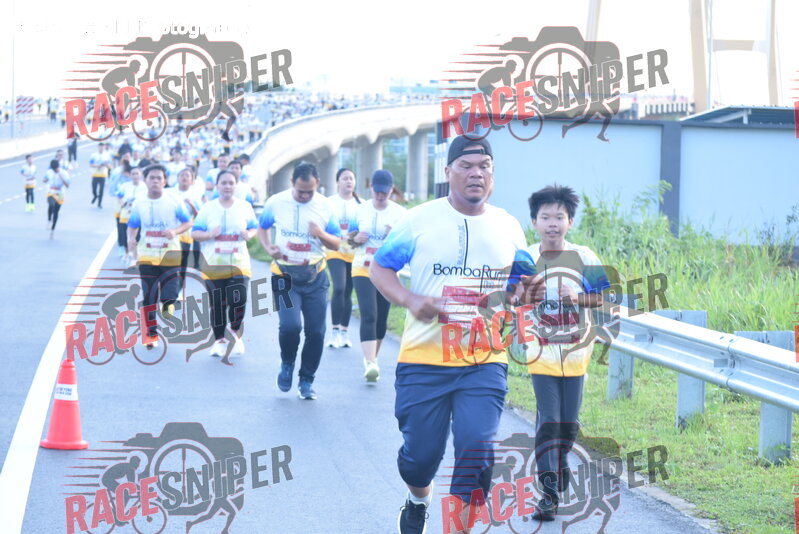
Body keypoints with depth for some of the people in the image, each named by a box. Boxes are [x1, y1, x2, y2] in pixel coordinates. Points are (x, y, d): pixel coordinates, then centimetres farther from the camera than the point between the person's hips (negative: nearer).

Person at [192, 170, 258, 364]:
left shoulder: (244, 207, 5)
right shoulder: (208, 208, 3)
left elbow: (254, 227, 14)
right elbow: (195, 232, 4)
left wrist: (249, 234, -9)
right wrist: (209, 234, -16)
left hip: (239, 263, 0)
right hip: (213, 265, 0)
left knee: (239, 301, -12)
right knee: (217, 304, 3)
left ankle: (235, 331, 18)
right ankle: (219, 340, 19)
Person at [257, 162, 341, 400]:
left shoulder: (324, 206, -1)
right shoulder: (276, 202, -4)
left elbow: (336, 244, 5)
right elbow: (263, 227, 15)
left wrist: (321, 234, -17)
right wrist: (269, 248, -5)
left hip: (315, 276, 2)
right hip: (286, 274, -2)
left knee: (316, 331, 1)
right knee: (290, 325, -20)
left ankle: (307, 380, 20)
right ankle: (287, 363, 11)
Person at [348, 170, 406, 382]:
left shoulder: (400, 213, 0)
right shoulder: (361, 210, 5)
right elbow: (350, 238, 15)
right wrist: (356, 238, -8)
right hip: (362, 269, -1)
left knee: (382, 318, 8)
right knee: (368, 316, -15)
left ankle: (373, 357, 27)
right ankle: (370, 362, -23)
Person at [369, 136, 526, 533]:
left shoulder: (508, 227, 7)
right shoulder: (420, 220, -1)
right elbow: (379, 268, 5)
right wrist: (410, 300, -14)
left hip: (484, 362, 1)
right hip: (423, 359, -1)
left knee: (476, 452, -11)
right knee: (420, 452, 6)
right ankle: (418, 500, 41)